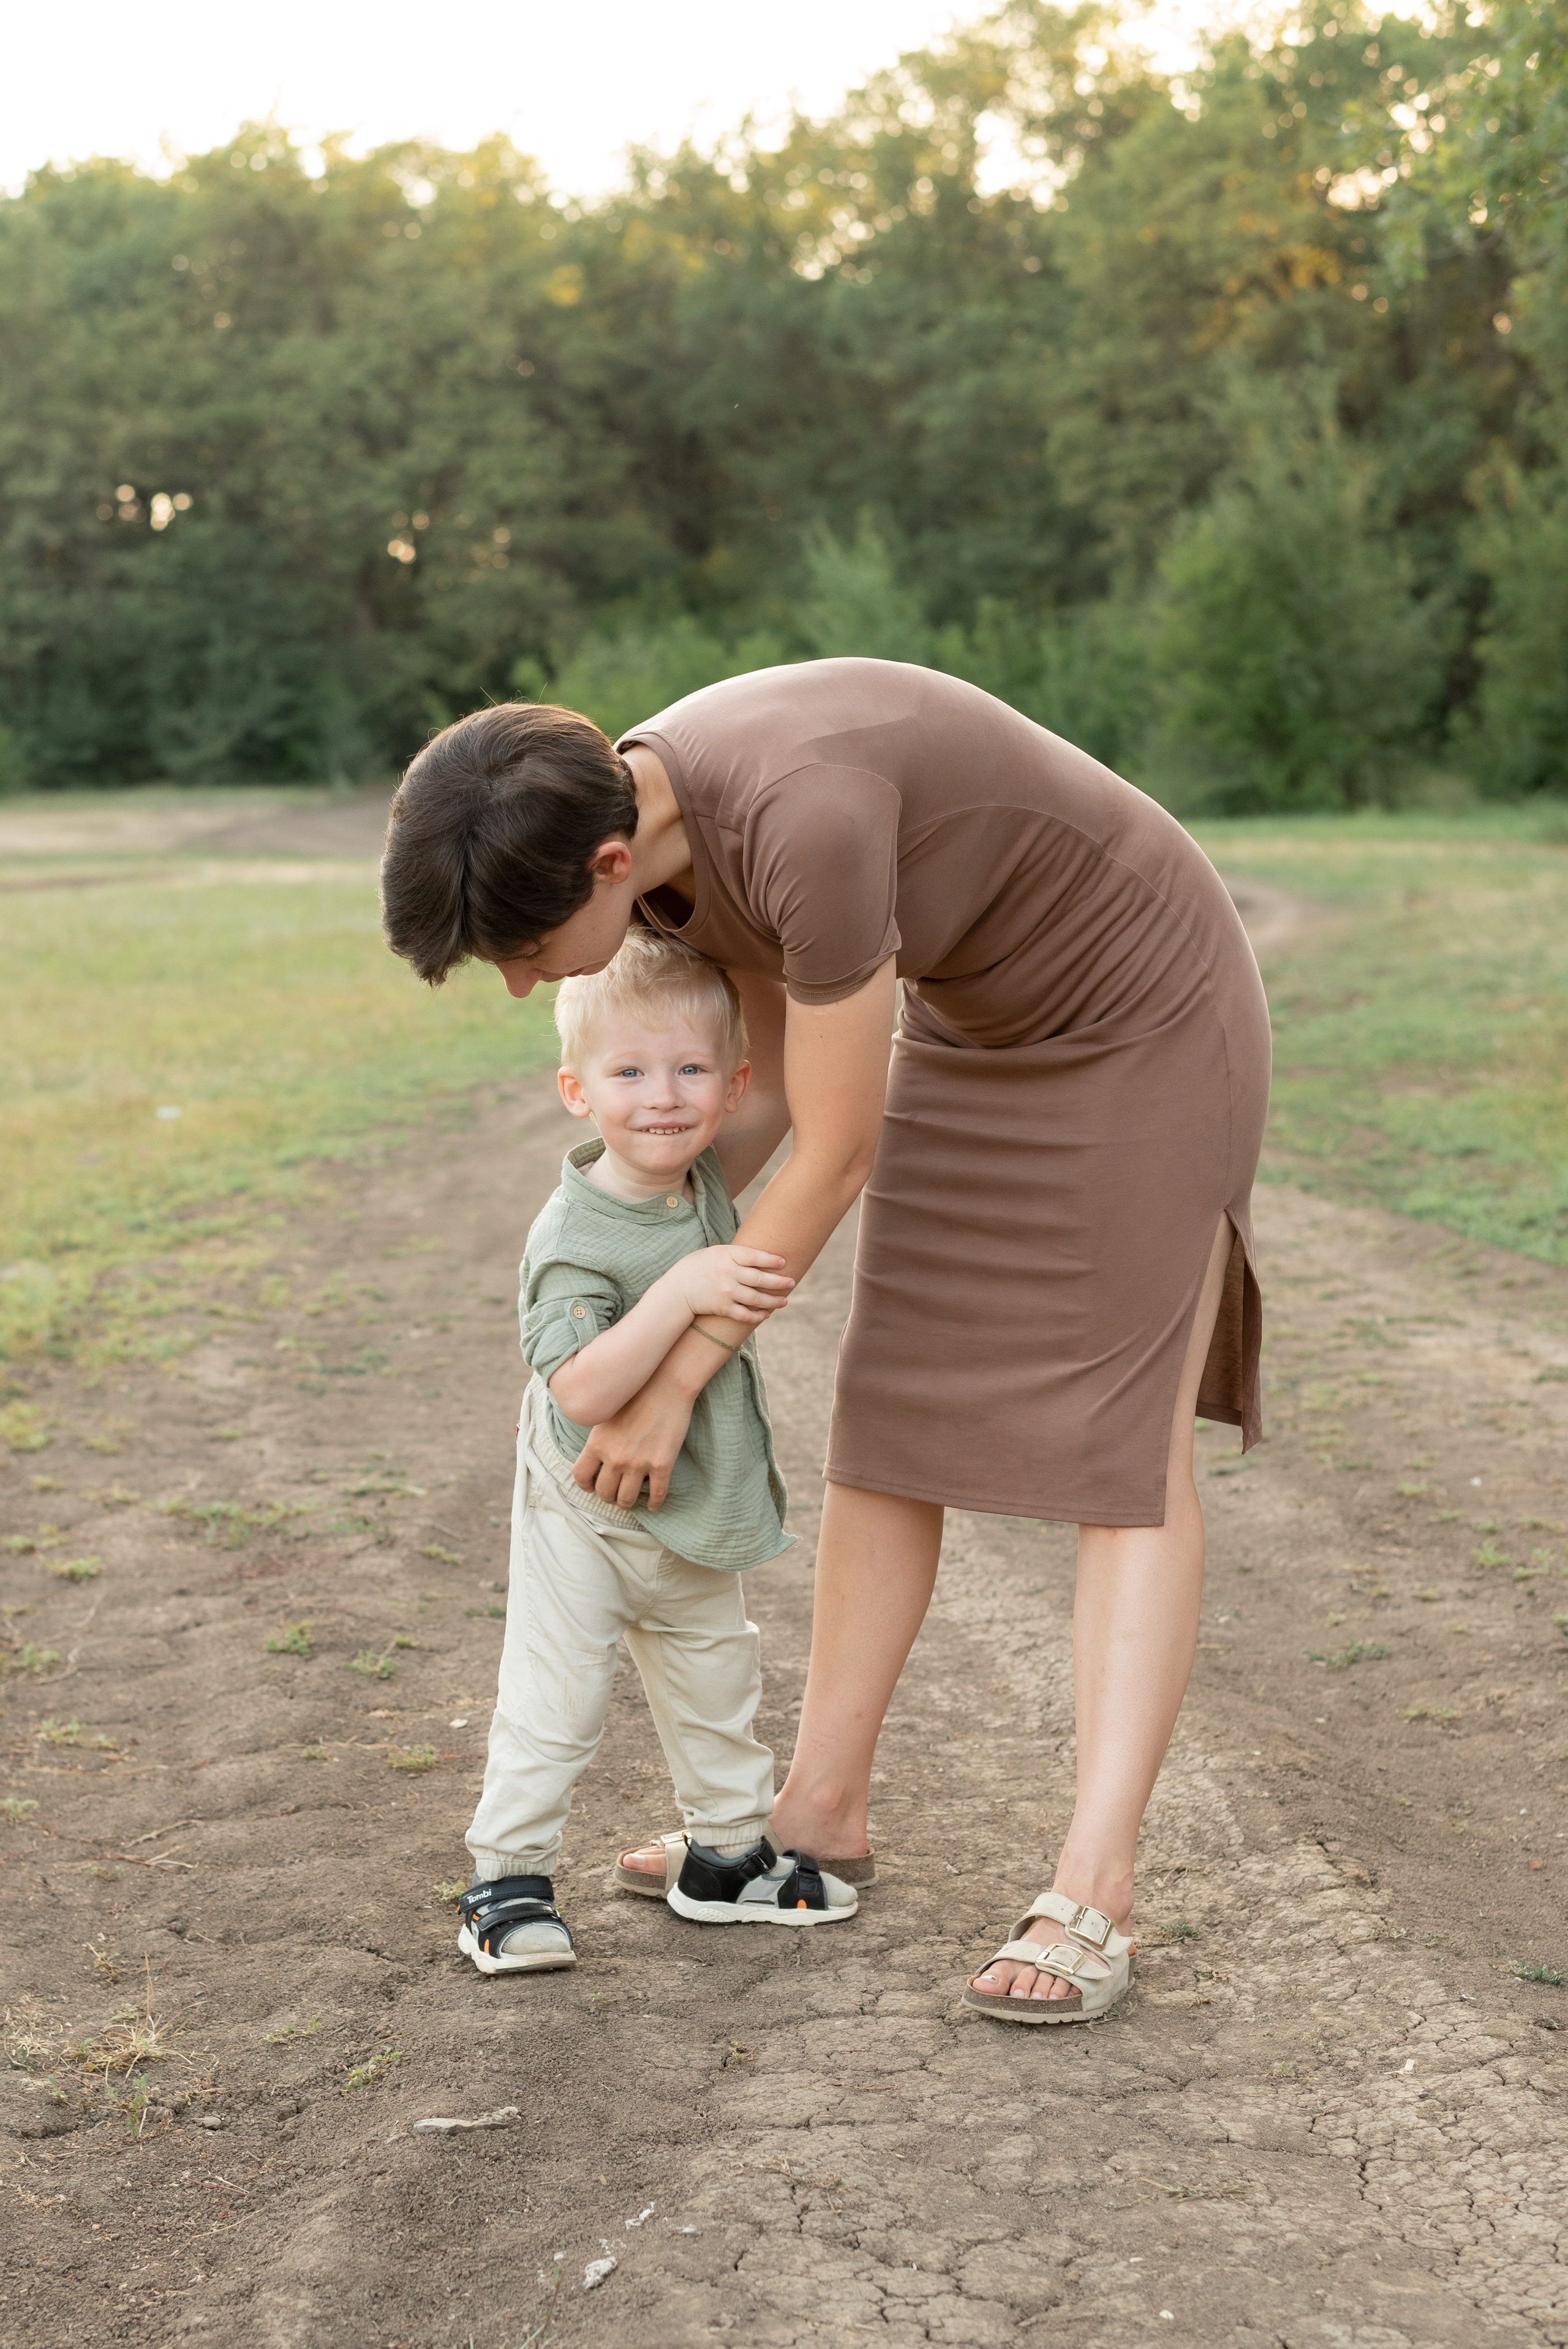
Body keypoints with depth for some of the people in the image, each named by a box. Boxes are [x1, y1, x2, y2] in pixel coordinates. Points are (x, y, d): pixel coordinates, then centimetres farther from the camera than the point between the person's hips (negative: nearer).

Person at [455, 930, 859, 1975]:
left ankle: (729, 1854, 37)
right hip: (587, 1511, -7)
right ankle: (508, 1880, 15)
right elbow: (582, 1391, -37)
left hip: (695, 1513, 7)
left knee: (717, 1684, 19)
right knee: (555, 1704, -1)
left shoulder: (706, 1177, -6)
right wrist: (683, 1292, -41)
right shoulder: (575, 1236, -27)